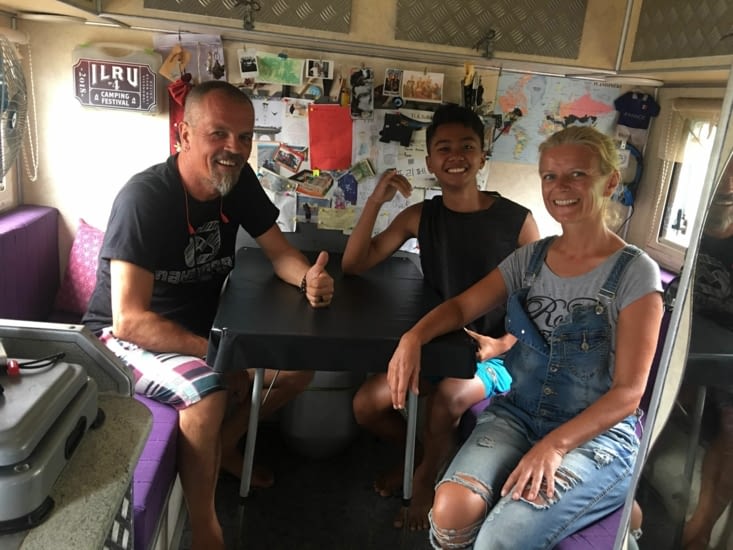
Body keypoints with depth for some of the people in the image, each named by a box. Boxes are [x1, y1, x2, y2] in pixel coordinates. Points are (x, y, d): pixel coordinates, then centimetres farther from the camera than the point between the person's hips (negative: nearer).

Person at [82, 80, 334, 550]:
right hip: (129, 335, -7)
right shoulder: (144, 198, -26)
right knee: (209, 393, -34)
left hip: (201, 326, 7)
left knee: (299, 366, -4)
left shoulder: (238, 180, -7)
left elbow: (280, 252, 1)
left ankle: (224, 444, 19)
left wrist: (310, 278, -23)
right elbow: (130, 320, -30)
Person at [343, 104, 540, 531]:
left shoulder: (517, 220, -9)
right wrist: (376, 201, -15)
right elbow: (354, 264, -5)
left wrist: (503, 345, -20)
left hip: (494, 354, -3)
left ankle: (426, 479, 1)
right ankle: (433, 453, 19)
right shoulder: (420, 216, 0)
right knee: (367, 405, -13)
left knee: (446, 397, -32)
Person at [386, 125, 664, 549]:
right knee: (451, 510, -24)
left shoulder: (635, 272, -8)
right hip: (518, 413, 3)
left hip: (596, 432, -3)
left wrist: (555, 444, -23)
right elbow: (463, 306, 8)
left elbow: (629, 392, -11)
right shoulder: (531, 258, 6)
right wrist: (414, 336, -13)